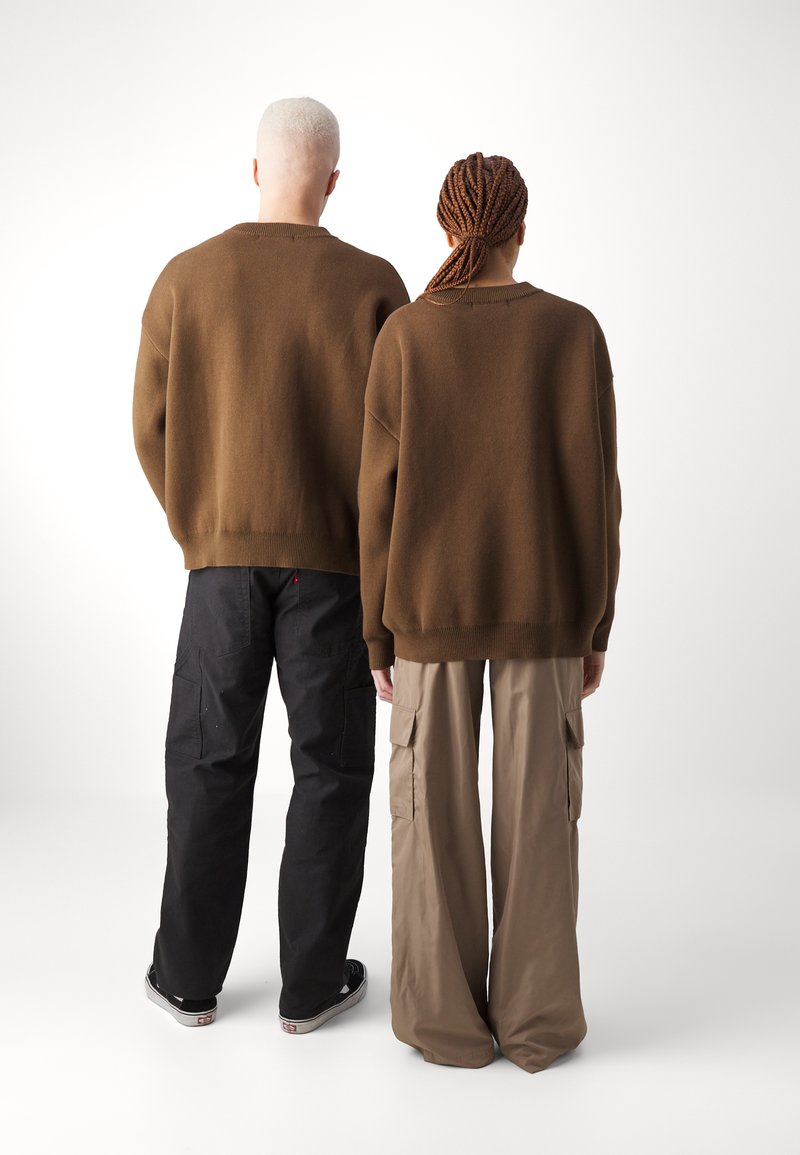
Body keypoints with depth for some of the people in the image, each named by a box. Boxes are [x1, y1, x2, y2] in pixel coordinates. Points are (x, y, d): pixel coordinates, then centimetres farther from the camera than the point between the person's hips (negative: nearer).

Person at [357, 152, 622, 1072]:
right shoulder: (572, 331, -4)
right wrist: (594, 628, 3)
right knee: (537, 808, 9)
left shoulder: (404, 336, -5)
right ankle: (535, 1016, 18)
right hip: (541, 606, 0)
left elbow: (382, 495, -6)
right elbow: (592, 493, -6)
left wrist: (377, 631, 3)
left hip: (431, 605, 0)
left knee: (435, 809, 9)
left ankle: (445, 1017, 17)